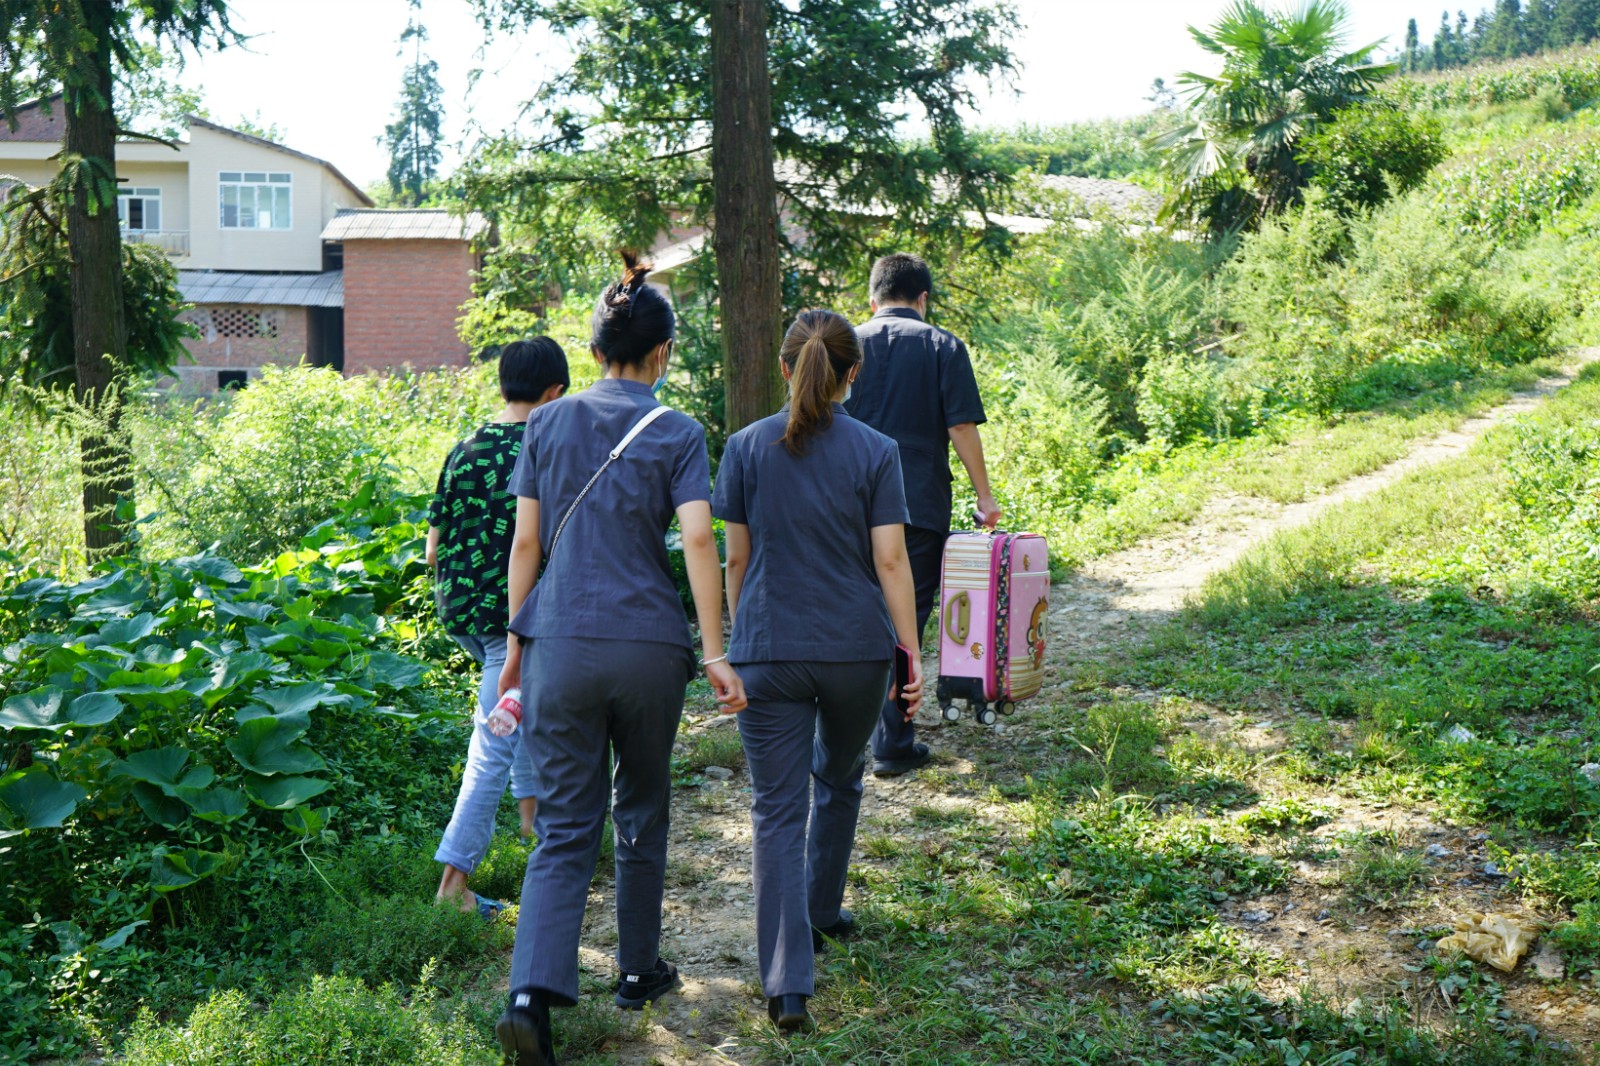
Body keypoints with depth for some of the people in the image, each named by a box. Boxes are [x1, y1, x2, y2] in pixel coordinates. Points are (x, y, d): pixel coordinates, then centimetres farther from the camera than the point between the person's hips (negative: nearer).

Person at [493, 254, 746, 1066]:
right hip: (649, 645, -1)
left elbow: (525, 541, 5)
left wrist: (514, 644, 12)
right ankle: (638, 972, 31)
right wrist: (715, 652, -9)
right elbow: (698, 540, -11)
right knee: (642, 815, 19)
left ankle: (532, 995, -13)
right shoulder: (677, 433, 0)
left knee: (564, 829, 3)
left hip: (561, 643, 1)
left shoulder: (548, 424, 6)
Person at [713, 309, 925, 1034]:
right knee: (839, 782, 25)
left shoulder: (747, 448, -1)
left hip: (768, 650, 0)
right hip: (856, 648, 1)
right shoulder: (876, 452, -4)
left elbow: (737, 558, 3)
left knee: (778, 810, 0)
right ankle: (822, 913, 43)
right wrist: (911, 652, -1)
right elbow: (891, 561, -7)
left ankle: (788, 983, -8)